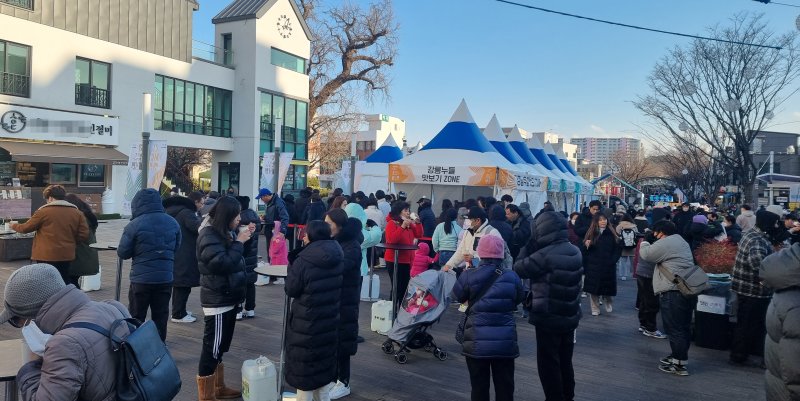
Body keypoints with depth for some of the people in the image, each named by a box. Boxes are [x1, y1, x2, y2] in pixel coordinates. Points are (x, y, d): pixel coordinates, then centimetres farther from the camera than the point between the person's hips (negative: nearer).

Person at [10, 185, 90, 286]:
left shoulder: (44, 211, -7)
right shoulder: (77, 213, 2)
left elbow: (26, 228, 3)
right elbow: (84, 235, -1)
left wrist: (13, 226, 23)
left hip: (47, 256, -4)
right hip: (67, 256, 4)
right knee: (64, 283, 13)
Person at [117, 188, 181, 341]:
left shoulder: (134, 225, -14)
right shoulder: (173, 222, 1)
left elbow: (122, 253, -5)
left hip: (141, 279, -3)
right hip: (166, 277, 4)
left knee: (136, 317, 10)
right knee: (160, 316, 12)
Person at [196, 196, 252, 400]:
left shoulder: (226, 232, 9)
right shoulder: (209, 235, -17)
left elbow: (237, 258, 18)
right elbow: (223, 263, -24)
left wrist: (246, 237, 6)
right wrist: (239, 242, -19)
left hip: (228, 296, 9)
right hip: (218, 299, -9)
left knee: (220, 346, 19)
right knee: (212, 347, -1)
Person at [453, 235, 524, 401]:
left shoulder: (468, 276, -11)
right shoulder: (512, 277, -5)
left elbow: (458, 296, 5)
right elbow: (517, 300, 10)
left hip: (477, 342, -1)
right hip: (505, 342, 1)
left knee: (479, 387, 11)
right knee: (505, 387, 13)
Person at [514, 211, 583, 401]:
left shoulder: (544, 255, -24)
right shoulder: (575, 251, 0)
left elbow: (519, 268, -14)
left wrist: (529, 246, -5)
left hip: (548, 318, -8)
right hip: (570, 316, 8)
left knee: (548, 363, 6)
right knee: (565, 361, 21)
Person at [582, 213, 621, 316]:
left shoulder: (611, 233, 1)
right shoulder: (591, 233, 2)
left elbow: (618, 249, 3)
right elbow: (584, 250, 2)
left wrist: (612, 260, -7)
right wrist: (586, 245, -19)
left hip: (608, 267, 0)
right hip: (593, 267, 0)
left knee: (607, 288, 8)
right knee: (593, 288, 1)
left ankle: (609, 304, 35)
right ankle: (595, 309, 12)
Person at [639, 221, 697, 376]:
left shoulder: (665, 243, -13)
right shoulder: (681, 241, 20)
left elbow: (646, 254, -9)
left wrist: (646, 241, 8)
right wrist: (651, 242, 13)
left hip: (673, 293, -10)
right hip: (689, 290, 10)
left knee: (674, 329, -3)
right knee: (684, 327, 16)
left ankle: (680, 364, 2)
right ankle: (678, 356, 28)